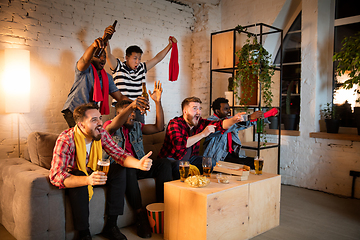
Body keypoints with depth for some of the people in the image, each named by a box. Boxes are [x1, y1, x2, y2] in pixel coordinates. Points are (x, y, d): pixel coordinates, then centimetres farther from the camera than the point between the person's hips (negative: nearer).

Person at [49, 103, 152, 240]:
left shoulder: (101, 133, -15)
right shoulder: (66, 140, -30)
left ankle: (111, 226, -11)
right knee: (79, 183, -37)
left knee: (119, 170, -17)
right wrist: (87, 180, -53)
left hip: (92, 172, 5)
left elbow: (119, 155, -17)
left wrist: (139, 164, -40)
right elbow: (56, 176, -36)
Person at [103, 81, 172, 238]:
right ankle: (140, 213, -31)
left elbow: (159, 127, 8)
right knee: (128, 167, -38)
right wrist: (131, 106, -38)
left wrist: (158, 102, -3)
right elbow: (114, 125, -20)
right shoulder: (109, 126, 7)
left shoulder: (137, 126, 21)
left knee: (164, 163, -18)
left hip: (138, 166, 5)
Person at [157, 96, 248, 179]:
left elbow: (220, 124, -16)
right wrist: (203, 134, -38)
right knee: (179, 166, -36)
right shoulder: (174, 123, -22)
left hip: (189, 158, 6)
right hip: (171, 159, -6)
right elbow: (179, 144, -39)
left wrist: (233, 120, -38)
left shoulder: (200, 123, -5)